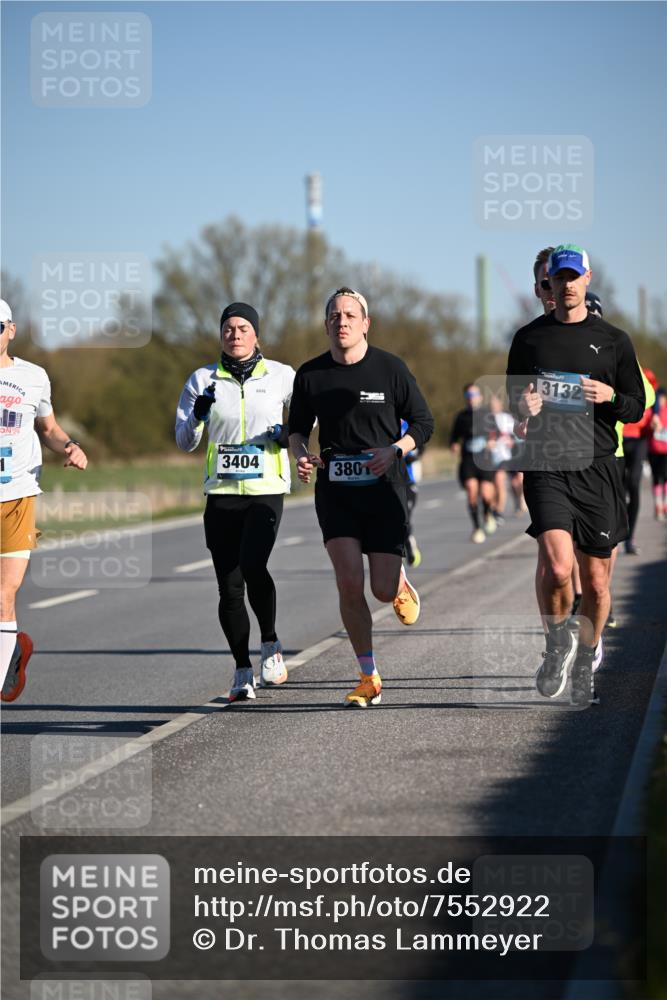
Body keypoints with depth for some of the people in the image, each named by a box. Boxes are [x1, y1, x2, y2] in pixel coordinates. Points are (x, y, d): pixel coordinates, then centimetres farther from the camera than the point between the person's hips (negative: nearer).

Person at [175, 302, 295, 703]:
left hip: (266, 491, -2)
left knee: (252, 567, -23)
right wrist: (197, 415, -15)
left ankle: (271, 644, 1)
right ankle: (243, 671, 13)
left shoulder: (281, 376, 2)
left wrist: (292, 433, -3)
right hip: (222, 493, 2)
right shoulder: (203, 380, 7)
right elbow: (185, 442, 7)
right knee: (229, 585, 0)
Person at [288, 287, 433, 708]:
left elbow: (423, 422, 3)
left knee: (383, 589, -6)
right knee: (349, 583, -12)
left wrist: (394, 450, -15)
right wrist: (301, 455, -7)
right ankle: (369, 679, 1)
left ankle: (401, 584, 34)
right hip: (334, 490, 1)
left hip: (384, 487, -1)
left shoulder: (390, 368, -3)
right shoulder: (310, 374, 2)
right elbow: (298, 427, 15)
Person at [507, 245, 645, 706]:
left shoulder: (613, 340, 9)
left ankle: (584, 666, 27)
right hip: (547, 466, -1)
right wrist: (523, 405, -4)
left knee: (596, 582, 5)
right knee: (557, 567, -20)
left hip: (597, 469, 1)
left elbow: (637, 408, 12)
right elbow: (511, 398, 20)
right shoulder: (529, 337, 10)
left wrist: (610, 397, -10)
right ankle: (558, 642, 7)